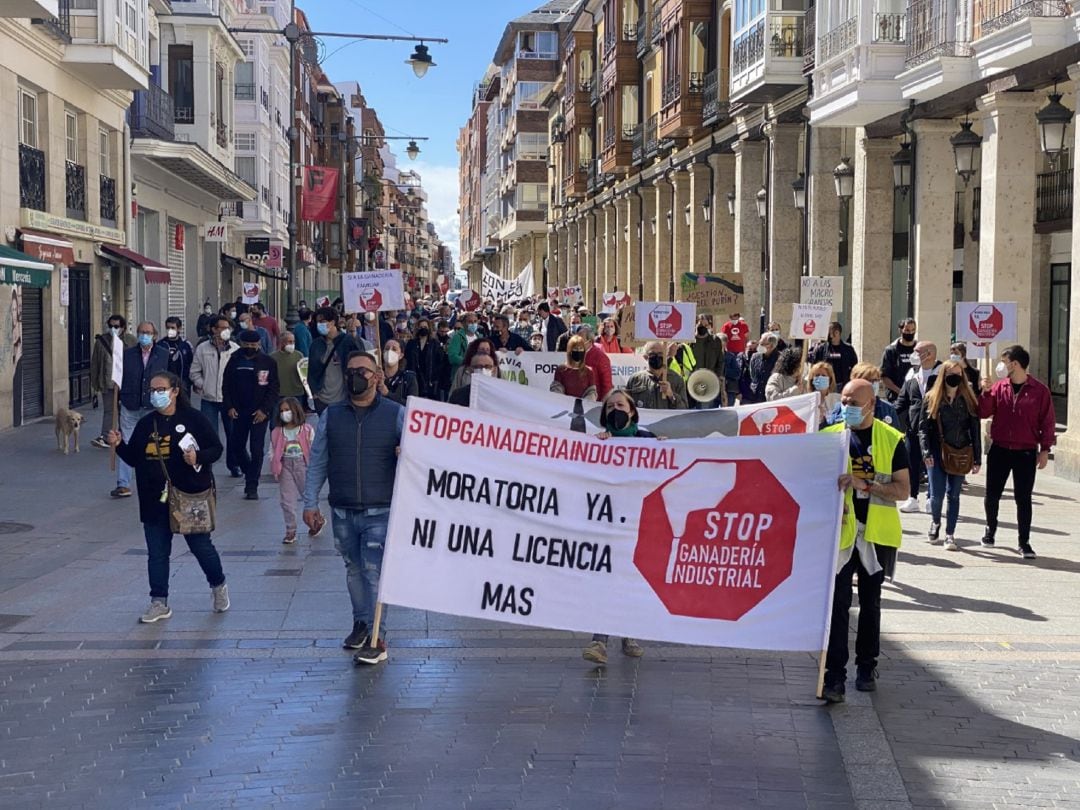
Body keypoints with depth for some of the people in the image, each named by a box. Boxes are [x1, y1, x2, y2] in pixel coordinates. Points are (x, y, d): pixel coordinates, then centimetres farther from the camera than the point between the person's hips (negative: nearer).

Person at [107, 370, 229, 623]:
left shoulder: (193, 419, -7)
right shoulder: (145, 424, 6)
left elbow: (216, 448, -4)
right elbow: (134, 459, 11)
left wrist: (198, 456, -22)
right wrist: (119, 445, -7)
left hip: (191, 496, -4)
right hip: (155, 500, 4)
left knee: (201, 546, 6)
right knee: (157, 552, 7)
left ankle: (218, 586, 32)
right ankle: (159, 603, 17)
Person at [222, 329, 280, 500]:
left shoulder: (268, 363, -4)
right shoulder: (234, 361, 5)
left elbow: (273, 389, -4)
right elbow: (226, 386, 9)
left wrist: (265, 410, -13)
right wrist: (229, 407, -3)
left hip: (259, 413, -4)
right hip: (239, 412, 4)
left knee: (257, 450, -5)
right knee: (237, 445, 10)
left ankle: (252, 486, -1)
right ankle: (250, 473, 34)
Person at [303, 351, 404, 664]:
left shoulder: (396, 414, 0)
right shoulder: (331, 416, 7)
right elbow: (317, 462, 9)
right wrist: (310, 503, 5)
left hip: (380, 512, -3)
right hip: (342, 512, 3)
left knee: (374, 571, -7)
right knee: (354, 570, 14)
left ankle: (376, 638, -2)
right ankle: (361, 624, 31)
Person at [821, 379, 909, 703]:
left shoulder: (891, 440, -1)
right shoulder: (830, 437, 3)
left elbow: (902, 489, -6)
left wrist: (865, 485, -21)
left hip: (877, 534, 0)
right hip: (840, 532, 0)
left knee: (870, 602, 13)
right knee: (838, 604, -6)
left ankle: (867, 667, 28)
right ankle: (834, 676, -5)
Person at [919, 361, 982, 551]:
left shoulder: (969, 400, 4)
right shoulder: (931, 398, 2)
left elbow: (975, 430, 4)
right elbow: (923, 427, 0)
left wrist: (977, 458, 1)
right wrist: (926, 452, -11)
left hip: (960, 454, 1)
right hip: (937, 453, -1)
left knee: (954, 495, 4)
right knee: (937, 494, -4)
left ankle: (950, 534, 13)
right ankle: (935, 522, 27)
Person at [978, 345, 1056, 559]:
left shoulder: (1039, 390, -5)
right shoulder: (999, 387, 3)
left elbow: (1047, 422, -1)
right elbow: (983, 413, 0)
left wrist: (1044, 450, -4)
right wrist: (986, 393, -14)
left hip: (1026, 453, -3)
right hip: (999, 451, 3)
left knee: (1023, 499, 1)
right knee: (992, 495, 8)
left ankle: (1024, 542, 11)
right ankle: (990, 529, 32)